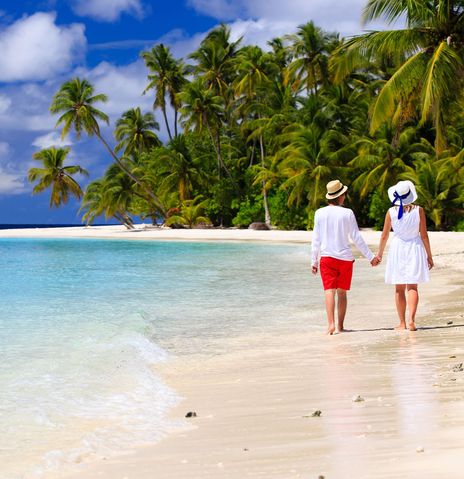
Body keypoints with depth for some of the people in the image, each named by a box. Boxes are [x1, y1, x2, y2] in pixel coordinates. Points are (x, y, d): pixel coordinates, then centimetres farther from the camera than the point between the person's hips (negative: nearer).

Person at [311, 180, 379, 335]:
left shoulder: (320, 213, 0)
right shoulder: (347, 213, -5)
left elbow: (316, 239, 3)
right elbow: (356, 238, -3)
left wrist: (314, 261, 11)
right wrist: (371, 257, 5)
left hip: (326, 257, 0)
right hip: (345, 258, 0)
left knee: (329, 291, -6)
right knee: (342, 292, 12)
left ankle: (331, 323, -23)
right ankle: (340, 325, 16)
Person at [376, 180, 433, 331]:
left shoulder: (391, 212, -5)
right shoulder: (418, 210, -6)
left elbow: (384, 236, 1)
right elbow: (424, 235, -4)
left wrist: (379, 253, 14)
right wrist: (429, 255, 5)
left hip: (398, 249, 0)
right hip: (414, 249, 0)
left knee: (399, 289, 8)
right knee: (412, 287, 2)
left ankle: (402, 322, 10)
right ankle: (411, 319, -16)